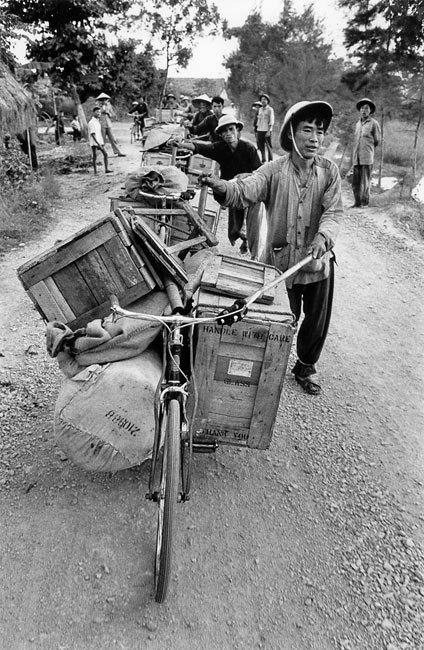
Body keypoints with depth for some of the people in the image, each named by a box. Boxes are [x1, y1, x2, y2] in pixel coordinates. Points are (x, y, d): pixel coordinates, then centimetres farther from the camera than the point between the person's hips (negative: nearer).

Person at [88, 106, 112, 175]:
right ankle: (95, 172, 4)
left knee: (105, 153, -1)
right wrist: (97, 143, -26)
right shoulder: (91, 122, -12)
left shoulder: (98, 121, 15)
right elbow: (92, 134, -19)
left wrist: (102, 142, 18)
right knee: (95, 156, -2)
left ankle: (106, 169, -1)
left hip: (99, 141, 8)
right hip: (94, 142, -7)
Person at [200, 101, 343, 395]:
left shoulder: (329, 170, -3)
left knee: (318, 321, 15)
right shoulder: (274, 170, -9)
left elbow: (334, 211, -9)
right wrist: (221, 186, -45)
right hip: (281, 260, -2)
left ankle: (305, 368, 41)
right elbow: (245, 191, -23)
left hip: (319, 261, 2)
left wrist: (323, 236, -29)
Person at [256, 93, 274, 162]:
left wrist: (269, 131, -17)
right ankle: (263, 160, 15)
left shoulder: (270, 109, -2)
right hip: (260, 130, 6)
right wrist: (257, 131, 13)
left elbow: (271, 121, -8)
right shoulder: (260, 109, 14)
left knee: (268, 146, -4)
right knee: (261, 146, 6)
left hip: (267, 130, -6)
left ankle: (270, 160, 2)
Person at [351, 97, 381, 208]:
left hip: (367, 157, -5)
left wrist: (368, 149, 13)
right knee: (355, 181, 5)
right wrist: (353, 157, 15)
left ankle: (365, 202, -1)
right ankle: (357, 202, 11)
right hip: (356, 157, 5)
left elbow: (377, 140, 6)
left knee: (365, 181, -5)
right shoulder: (357, 124, 17)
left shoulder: (374, 123, 0)